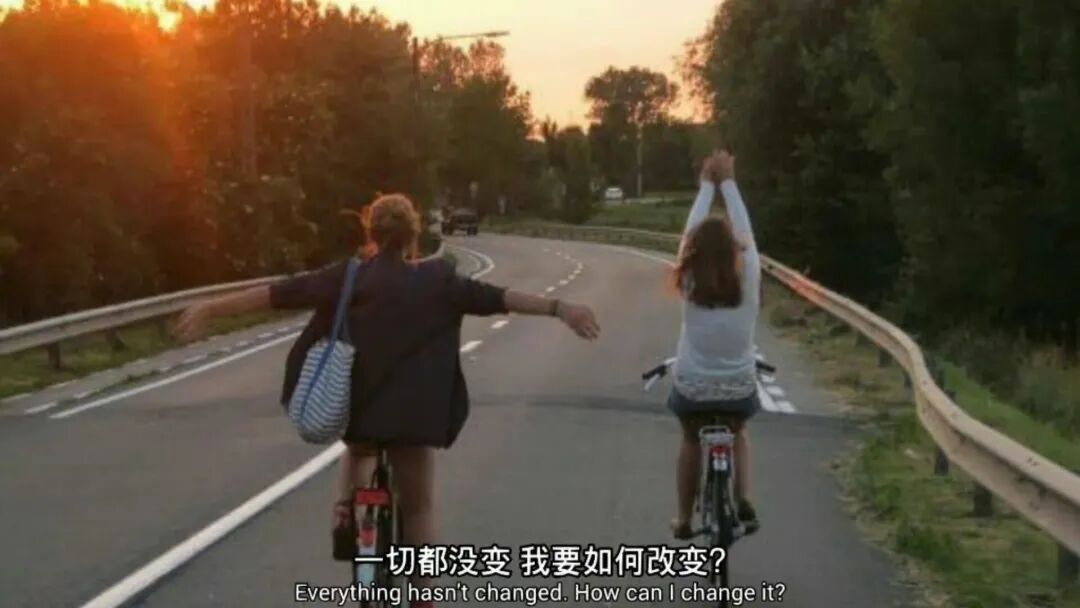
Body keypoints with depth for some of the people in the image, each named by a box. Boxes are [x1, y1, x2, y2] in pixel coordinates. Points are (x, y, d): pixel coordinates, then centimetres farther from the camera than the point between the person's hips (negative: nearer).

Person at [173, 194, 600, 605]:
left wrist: (210, 309, 1)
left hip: (358, 405, 1)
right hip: (414, 411, -1)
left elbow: (280, 294, -2)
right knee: (419, 506, 8)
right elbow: (495, 298, -5)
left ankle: (345, 505, 14)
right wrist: (560, 309, -5)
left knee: (358, 448, 35)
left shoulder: (349, 278, 0)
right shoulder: (436, 280, -1)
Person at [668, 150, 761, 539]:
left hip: (692, 388, 0)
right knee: (738, 435, 31)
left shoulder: (690, 284, -12)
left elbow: (692, 230, -1)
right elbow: (744, 229, -2)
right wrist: (728, 181, 8)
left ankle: (684, 520, 32)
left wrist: (707, 184, 10)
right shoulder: (748, 279, -12)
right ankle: (744, 500, 9)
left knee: (691, 442, 28)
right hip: (739, 387, 0)